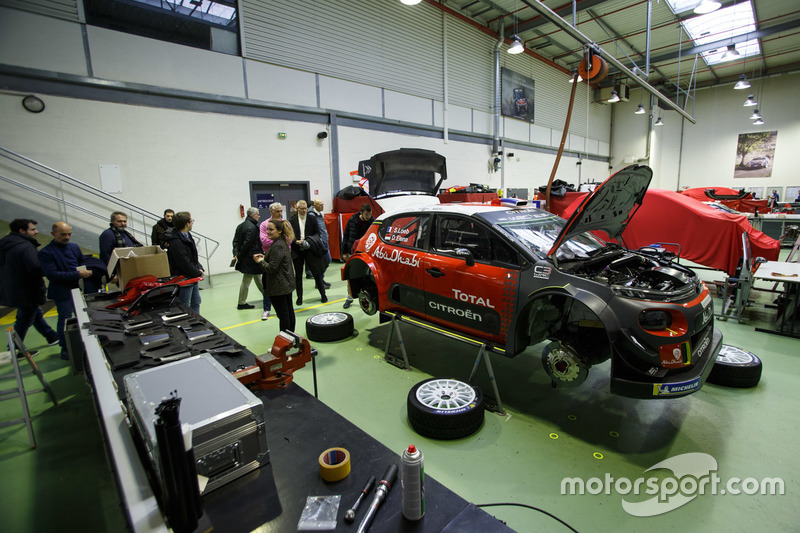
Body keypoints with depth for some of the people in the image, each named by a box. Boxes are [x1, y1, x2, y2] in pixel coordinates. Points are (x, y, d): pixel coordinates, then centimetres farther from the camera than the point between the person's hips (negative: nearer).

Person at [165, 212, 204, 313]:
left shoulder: (187, 236, 9)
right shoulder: (176, 242, -23)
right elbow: (185, 264, -24)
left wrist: (200, 268, 0)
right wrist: (198, 273, -12)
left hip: (193, 277, 10)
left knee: (196, 303, 19)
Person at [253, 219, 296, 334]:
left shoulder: (277, 246, -20)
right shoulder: (283, 243, 12)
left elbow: (272, 268, -22)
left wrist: (260, 261, -6)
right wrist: (264, 258, 11)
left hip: (278, 287, -11)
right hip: (287, 284, 11)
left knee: (282, 314, -2)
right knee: (289, 310, 16)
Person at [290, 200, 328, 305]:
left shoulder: (312, 219, 5)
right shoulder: (292, 221, 4)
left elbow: (317, 233, 5)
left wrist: (309, 241, -11)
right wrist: (297, 241, -16)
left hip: (310, 250, 0)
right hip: (297, 251, 1)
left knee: (317, 273, 2)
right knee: (298, 275, 9)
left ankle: (323, 294, 15)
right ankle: (299, 297, 20)